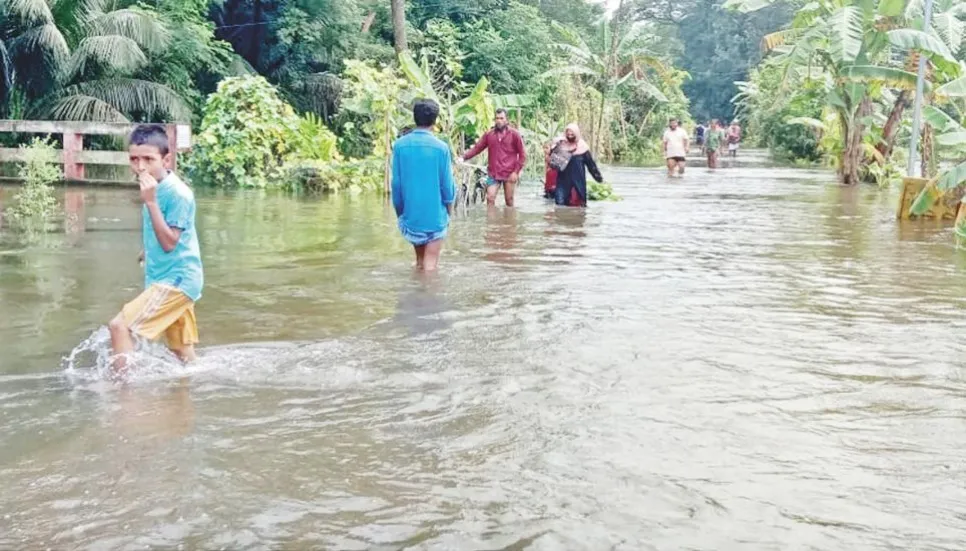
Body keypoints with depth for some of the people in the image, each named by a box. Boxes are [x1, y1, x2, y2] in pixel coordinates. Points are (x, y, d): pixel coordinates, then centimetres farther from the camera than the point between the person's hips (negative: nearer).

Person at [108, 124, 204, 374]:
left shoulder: (177, 192, -19)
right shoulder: (155, 187, 7)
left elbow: (169, 242, -24)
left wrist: (150, 201, -27)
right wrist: (149, 250, 25)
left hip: (176, 279, -9)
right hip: (167, 278, 10)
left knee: (119, 326, -15)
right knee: (182, 350, 18)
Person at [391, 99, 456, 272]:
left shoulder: (400, 145, -5)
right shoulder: (441, 147, -11)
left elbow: (396, 183, -2)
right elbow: (447, 185, -7)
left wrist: (400, 212, 11)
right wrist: (449, 212, 9)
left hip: (410, 217, 3)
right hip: (435, 217, -3)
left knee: (420, 261, 23)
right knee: (430, 265, 3)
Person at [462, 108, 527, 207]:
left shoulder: (514, 134, -1)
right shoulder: (489, 134, 4)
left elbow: (522, 154, -1)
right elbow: (477, 148, 2)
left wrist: (516, 171, -7)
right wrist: (463, 157, -11)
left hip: (509, 174, -2)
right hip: (493, 174, 2)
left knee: (509, 200, 7)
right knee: (490, 198, -7)